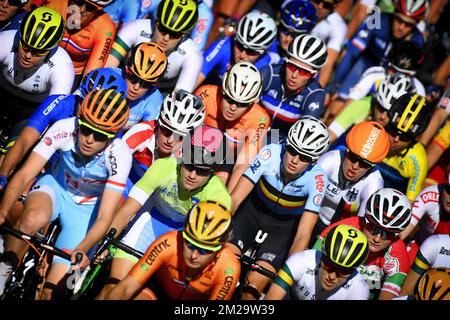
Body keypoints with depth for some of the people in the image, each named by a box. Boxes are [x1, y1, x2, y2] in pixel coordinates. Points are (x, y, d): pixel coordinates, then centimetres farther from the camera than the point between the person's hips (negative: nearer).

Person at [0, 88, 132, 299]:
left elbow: (104, 217, -30)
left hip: (87, 208, 0)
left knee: (51, 290, -11)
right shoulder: (64, 129, -29)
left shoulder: (119, 156, -31)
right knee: (33, 218, -37)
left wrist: (82, 249, -47)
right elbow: (23, 175, -29)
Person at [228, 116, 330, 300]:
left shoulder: (316, 179, -30)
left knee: (254, 284, -18)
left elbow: (303, 235, -31)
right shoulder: (271, 153, -29)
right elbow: (234, 199, -28)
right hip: (254, 208, 1)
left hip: (286, 225, -1)